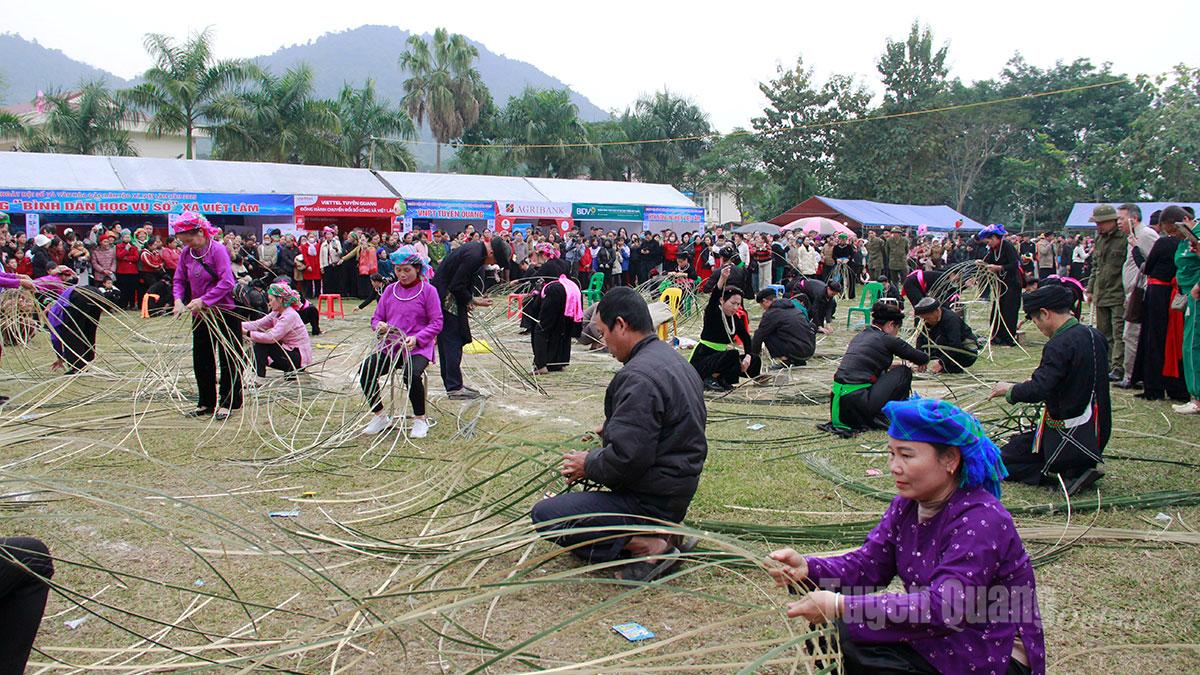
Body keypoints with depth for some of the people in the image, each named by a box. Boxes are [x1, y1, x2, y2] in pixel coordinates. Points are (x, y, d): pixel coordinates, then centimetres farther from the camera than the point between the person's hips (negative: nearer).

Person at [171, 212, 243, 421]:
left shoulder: (218, 250, -17)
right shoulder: (186, 253, 2)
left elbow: (226, 282, -24)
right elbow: (179, 280, 8)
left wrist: (203, 300, -27)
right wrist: (178, 299, -12)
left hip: (224, 311, -7)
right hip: (200, 314, 7)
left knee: (228, 359, 1)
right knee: (201, 360, 11)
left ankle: (227, 403, 9)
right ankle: (206, 403, 22)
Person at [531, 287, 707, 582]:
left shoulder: (639, 376, -23)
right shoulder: (674, 360, 9)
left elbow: (627, 458, -27)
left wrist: (588, 465, -9)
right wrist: (612, 430, 17)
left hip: (653, 500, -10)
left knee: (544, 515, -9)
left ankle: (646, 546, -13)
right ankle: (663, 532, 9)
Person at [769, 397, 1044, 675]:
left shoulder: (981, 521, -25)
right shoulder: (906, 505, 2)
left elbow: (944, 606, -34)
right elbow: (868, 564, -1)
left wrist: (842, 606, -37)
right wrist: (807, 569, -22)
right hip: (933, 638, 8)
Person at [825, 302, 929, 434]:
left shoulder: (859, 336, 17)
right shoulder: (887, 339, -4)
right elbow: (924, 358, 6)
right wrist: (921, 362, 27)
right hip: (857, 401, -8)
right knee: (903, 373, 9)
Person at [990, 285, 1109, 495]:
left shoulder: (1060, 345, -23)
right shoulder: (1095, 336, 5)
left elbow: (1037, 391, -31)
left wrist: (1009, 389, -11)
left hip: (1068, 436, -9)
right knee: (1017, 441, 28)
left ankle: (1069, 476, -10)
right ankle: (1080, 467, 9)